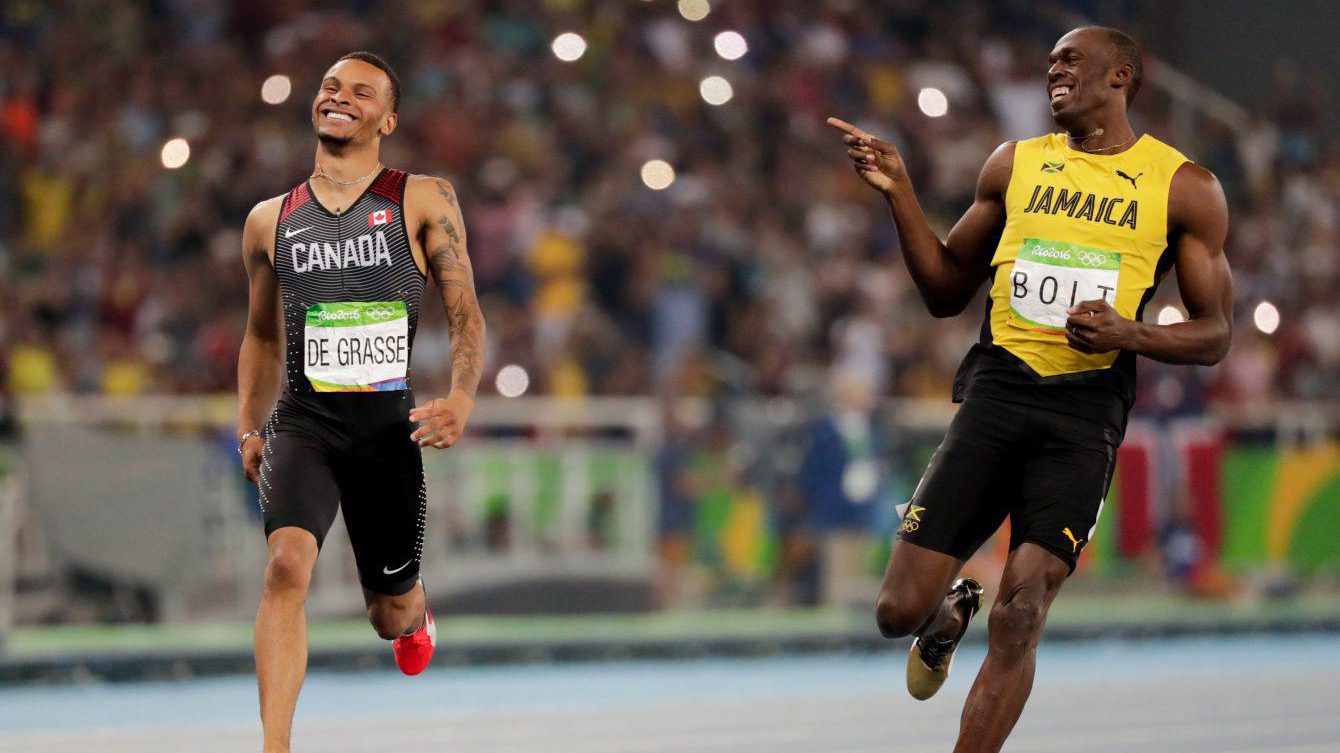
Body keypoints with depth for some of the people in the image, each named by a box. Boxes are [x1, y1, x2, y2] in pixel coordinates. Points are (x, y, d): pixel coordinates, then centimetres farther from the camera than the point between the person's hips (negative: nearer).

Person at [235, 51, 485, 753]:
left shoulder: (423, 201, 3)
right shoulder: (271, 220, 11)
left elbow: (465, 314, -1)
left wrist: (461, 399, -18)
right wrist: (248, 428, 12)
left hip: (388, 426, -1)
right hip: (301, 423, 1)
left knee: (393, 611, 12)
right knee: (287, 562, -27)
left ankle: (414, 618, 53)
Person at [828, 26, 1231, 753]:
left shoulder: (1185, 188, 6)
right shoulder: (1015, 164, 14)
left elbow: (1214, 335, 6)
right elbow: (946, 292, 18)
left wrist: (1127, 333, -13)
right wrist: (899, 193, 5)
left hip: (1085, 413, -3)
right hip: (995, 391, 3)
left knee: (1020, 613, -17)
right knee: (900, 610, -4)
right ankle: (950, 613, 33)